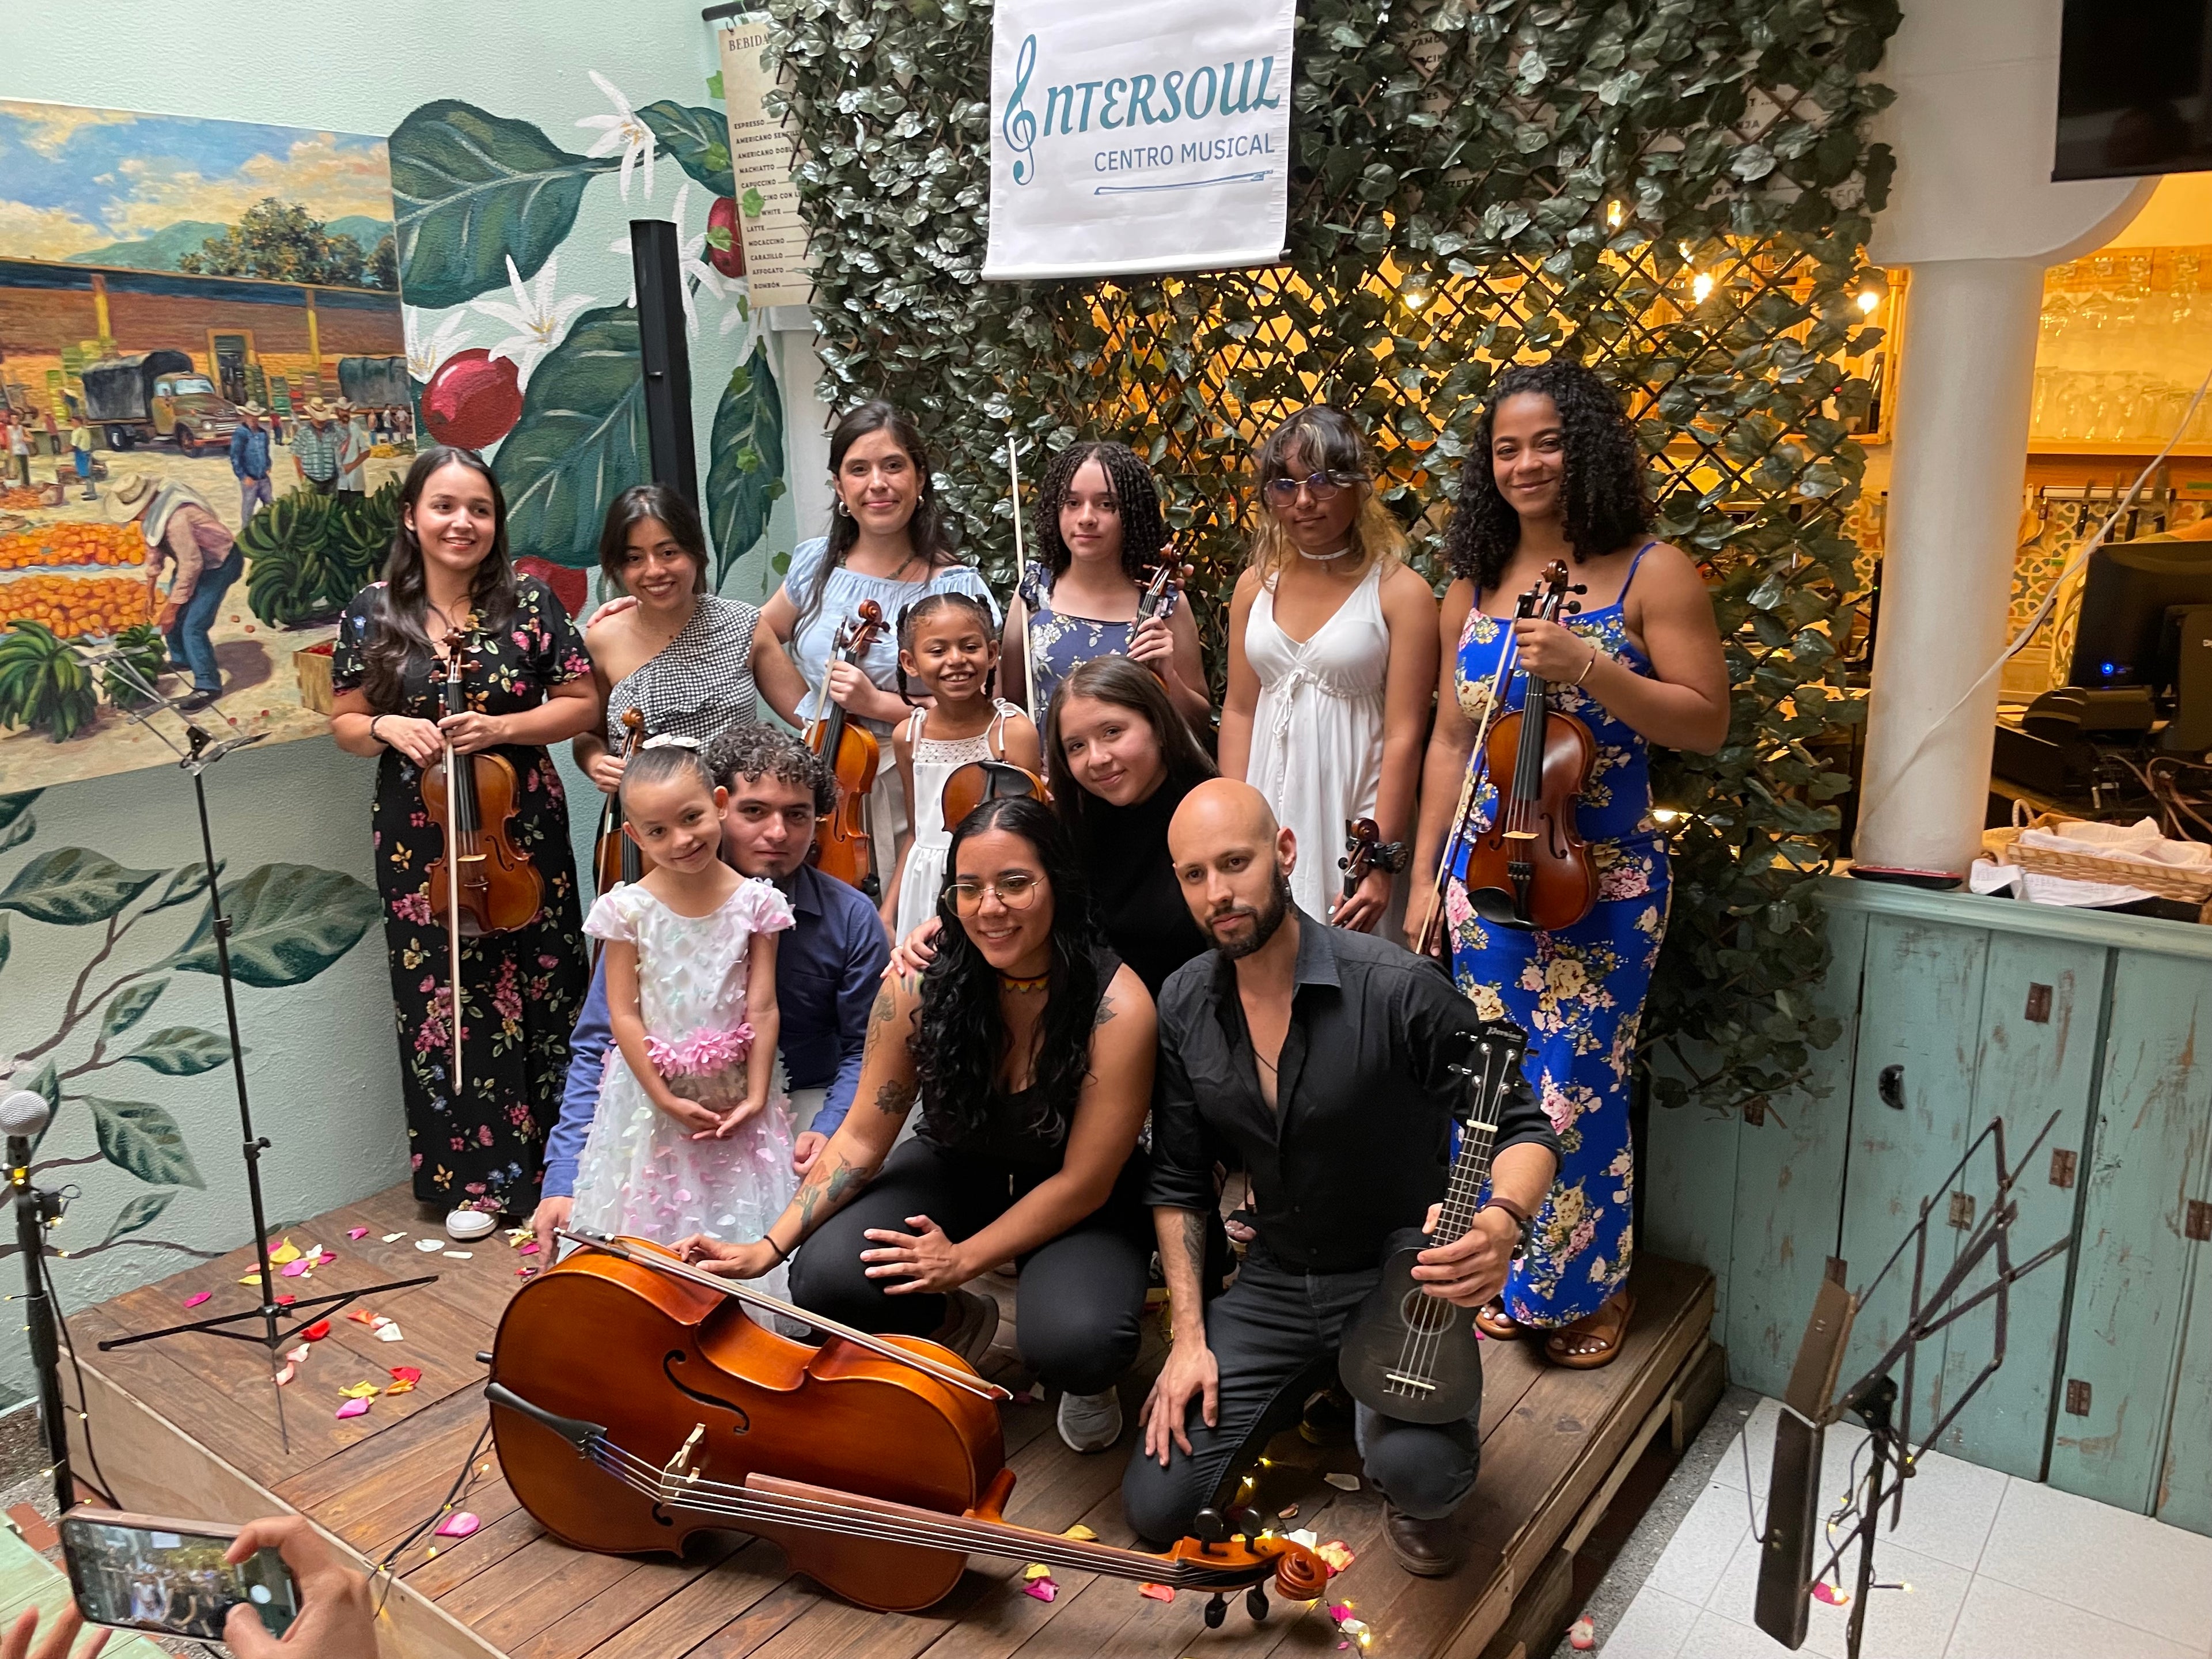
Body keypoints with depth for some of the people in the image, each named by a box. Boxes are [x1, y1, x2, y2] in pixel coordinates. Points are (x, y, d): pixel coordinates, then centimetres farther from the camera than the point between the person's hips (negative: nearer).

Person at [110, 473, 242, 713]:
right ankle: (180, 659, 42)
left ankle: (208, 686, -6)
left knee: (193, 626, -15)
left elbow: (191, 564, -30)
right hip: (196, 558, 10)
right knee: (173, 613, 19)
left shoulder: (175, 519, -35)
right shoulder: (151, 511, -6)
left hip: (220, 564, -10)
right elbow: (154, 545, 10)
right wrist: (151, 585, 13)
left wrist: (173, 605, -21)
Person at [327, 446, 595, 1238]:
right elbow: (346, 722, 9)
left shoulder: (529, 601, -2)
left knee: (540, 991, 5)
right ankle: (475, 1177, 19)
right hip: (420, 840, 1)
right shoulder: (374, 613, 2)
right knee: (443, 998, 5)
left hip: (523, 831, -1)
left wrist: (501, 728, -15)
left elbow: (580, 704, 0)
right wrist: (387, 727, -13)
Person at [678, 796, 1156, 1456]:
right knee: (826, 1281, -22)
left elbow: (1084, 1183, -20)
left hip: (1079, 1203, -3)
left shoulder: (1116, 1006, -27)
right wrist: (770, 1246, -18)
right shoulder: (921, 985, -18)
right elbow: (862, 1138, -9)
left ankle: (1087, 1379, 9)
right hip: (959, 1168, 4)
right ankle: (960, 1324, 13)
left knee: (1074, 1343, -33)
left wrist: (963, 1259, -20)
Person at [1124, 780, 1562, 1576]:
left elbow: (1523, 1128, -13)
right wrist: (1189, 1336, -2)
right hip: (1272, 1282, 5)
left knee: (1419, 1471, -33)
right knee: (1156, 1503, -4)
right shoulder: (1184, 1007, -5)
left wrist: (1501, 1224, -35)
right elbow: (1177, 1181, 5)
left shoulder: (1396, 988, -22)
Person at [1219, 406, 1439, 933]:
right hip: (1270, 809, 4)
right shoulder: (1256, 584, 6)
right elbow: (1239, 710, 7)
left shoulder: (1400, 592, -7)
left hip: (1353, 807, -4)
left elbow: (1404, 736, -11)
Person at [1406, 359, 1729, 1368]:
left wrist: (1587, 666, -23)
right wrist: (1423, 876, 9)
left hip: (1602, 877, -4)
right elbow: (1451, 739, 11)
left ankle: (1589, 1287, 25)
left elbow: (1707, 722, -10)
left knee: (1578, 1086, 1)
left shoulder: (1651, 573, -4)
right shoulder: (1473, 585, 9)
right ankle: (1508, 1276, 31)